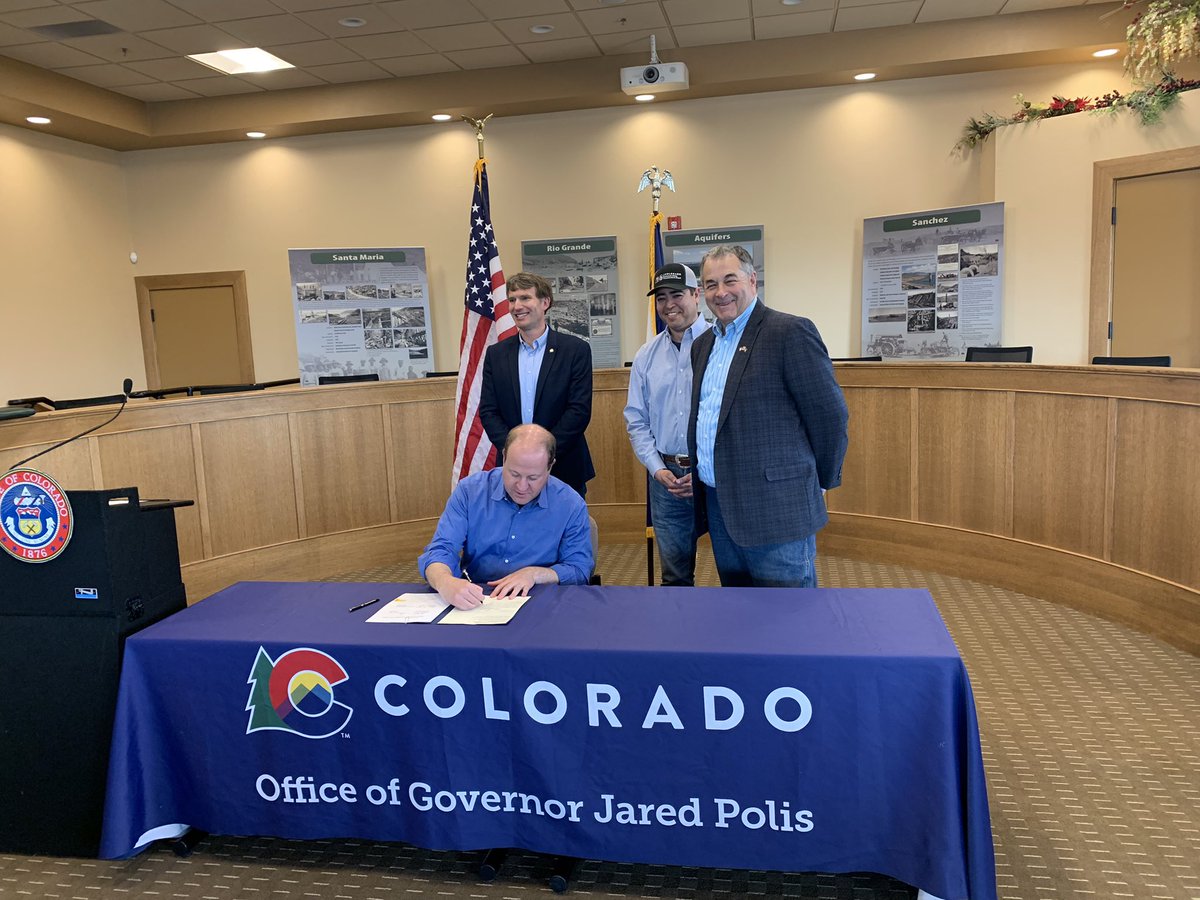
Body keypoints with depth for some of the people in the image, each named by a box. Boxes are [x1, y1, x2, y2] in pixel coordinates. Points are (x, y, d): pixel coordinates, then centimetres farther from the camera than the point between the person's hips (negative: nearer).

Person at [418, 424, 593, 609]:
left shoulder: (572, 506, -5)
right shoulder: (470, 491, -4)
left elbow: (580, 571, 1)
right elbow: (439, 551, -8)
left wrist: (534, 574, -17)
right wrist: (446, 584, -32)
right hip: (472, 604, 1)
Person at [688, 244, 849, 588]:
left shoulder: (790, 332, -10)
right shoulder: (702, 345, 14)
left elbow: (830, 415, -9)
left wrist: (822, 480, 0)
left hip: (776, 511, -7)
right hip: (718, 507, 7)